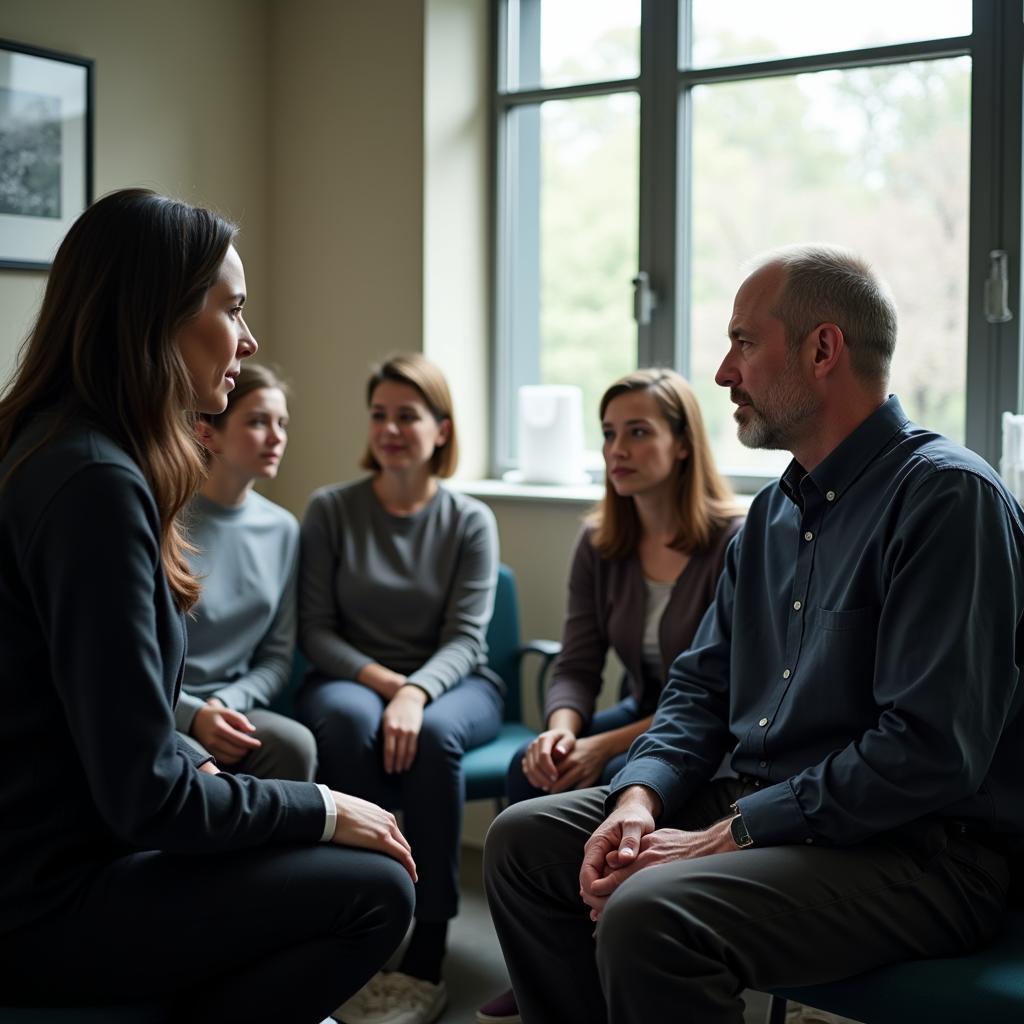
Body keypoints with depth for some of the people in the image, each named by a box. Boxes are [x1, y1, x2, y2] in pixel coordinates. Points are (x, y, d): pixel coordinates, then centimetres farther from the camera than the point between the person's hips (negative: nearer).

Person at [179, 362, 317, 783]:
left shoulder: (282, 529, 6)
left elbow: (276, 657, 8)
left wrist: (225, 703, -10)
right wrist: (192, 714, -20)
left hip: (234, 705, 4)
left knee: (294, 745, -29)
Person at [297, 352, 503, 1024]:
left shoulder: (470, 521, 2)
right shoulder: (331, 510, 3)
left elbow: (465, 638, -7)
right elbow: (316, 630, 1)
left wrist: (415, 692, -27)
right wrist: (381, 680, -17)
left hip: (451, 685, 0)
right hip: (351, 680, 0)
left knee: (432, 735, -36)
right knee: (352, 722, -36)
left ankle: (427, 960, -28)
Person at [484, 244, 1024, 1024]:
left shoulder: (948, 494, -15)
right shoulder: (776, 511, 13)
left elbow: (930, 753, -24)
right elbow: (701, 685, 15)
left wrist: (727, 836, -20)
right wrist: (640, 796, -5)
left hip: (920, 849, -9)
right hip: (765, 808, 9)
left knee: (648, 916, -31)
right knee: (525, 838, 6)